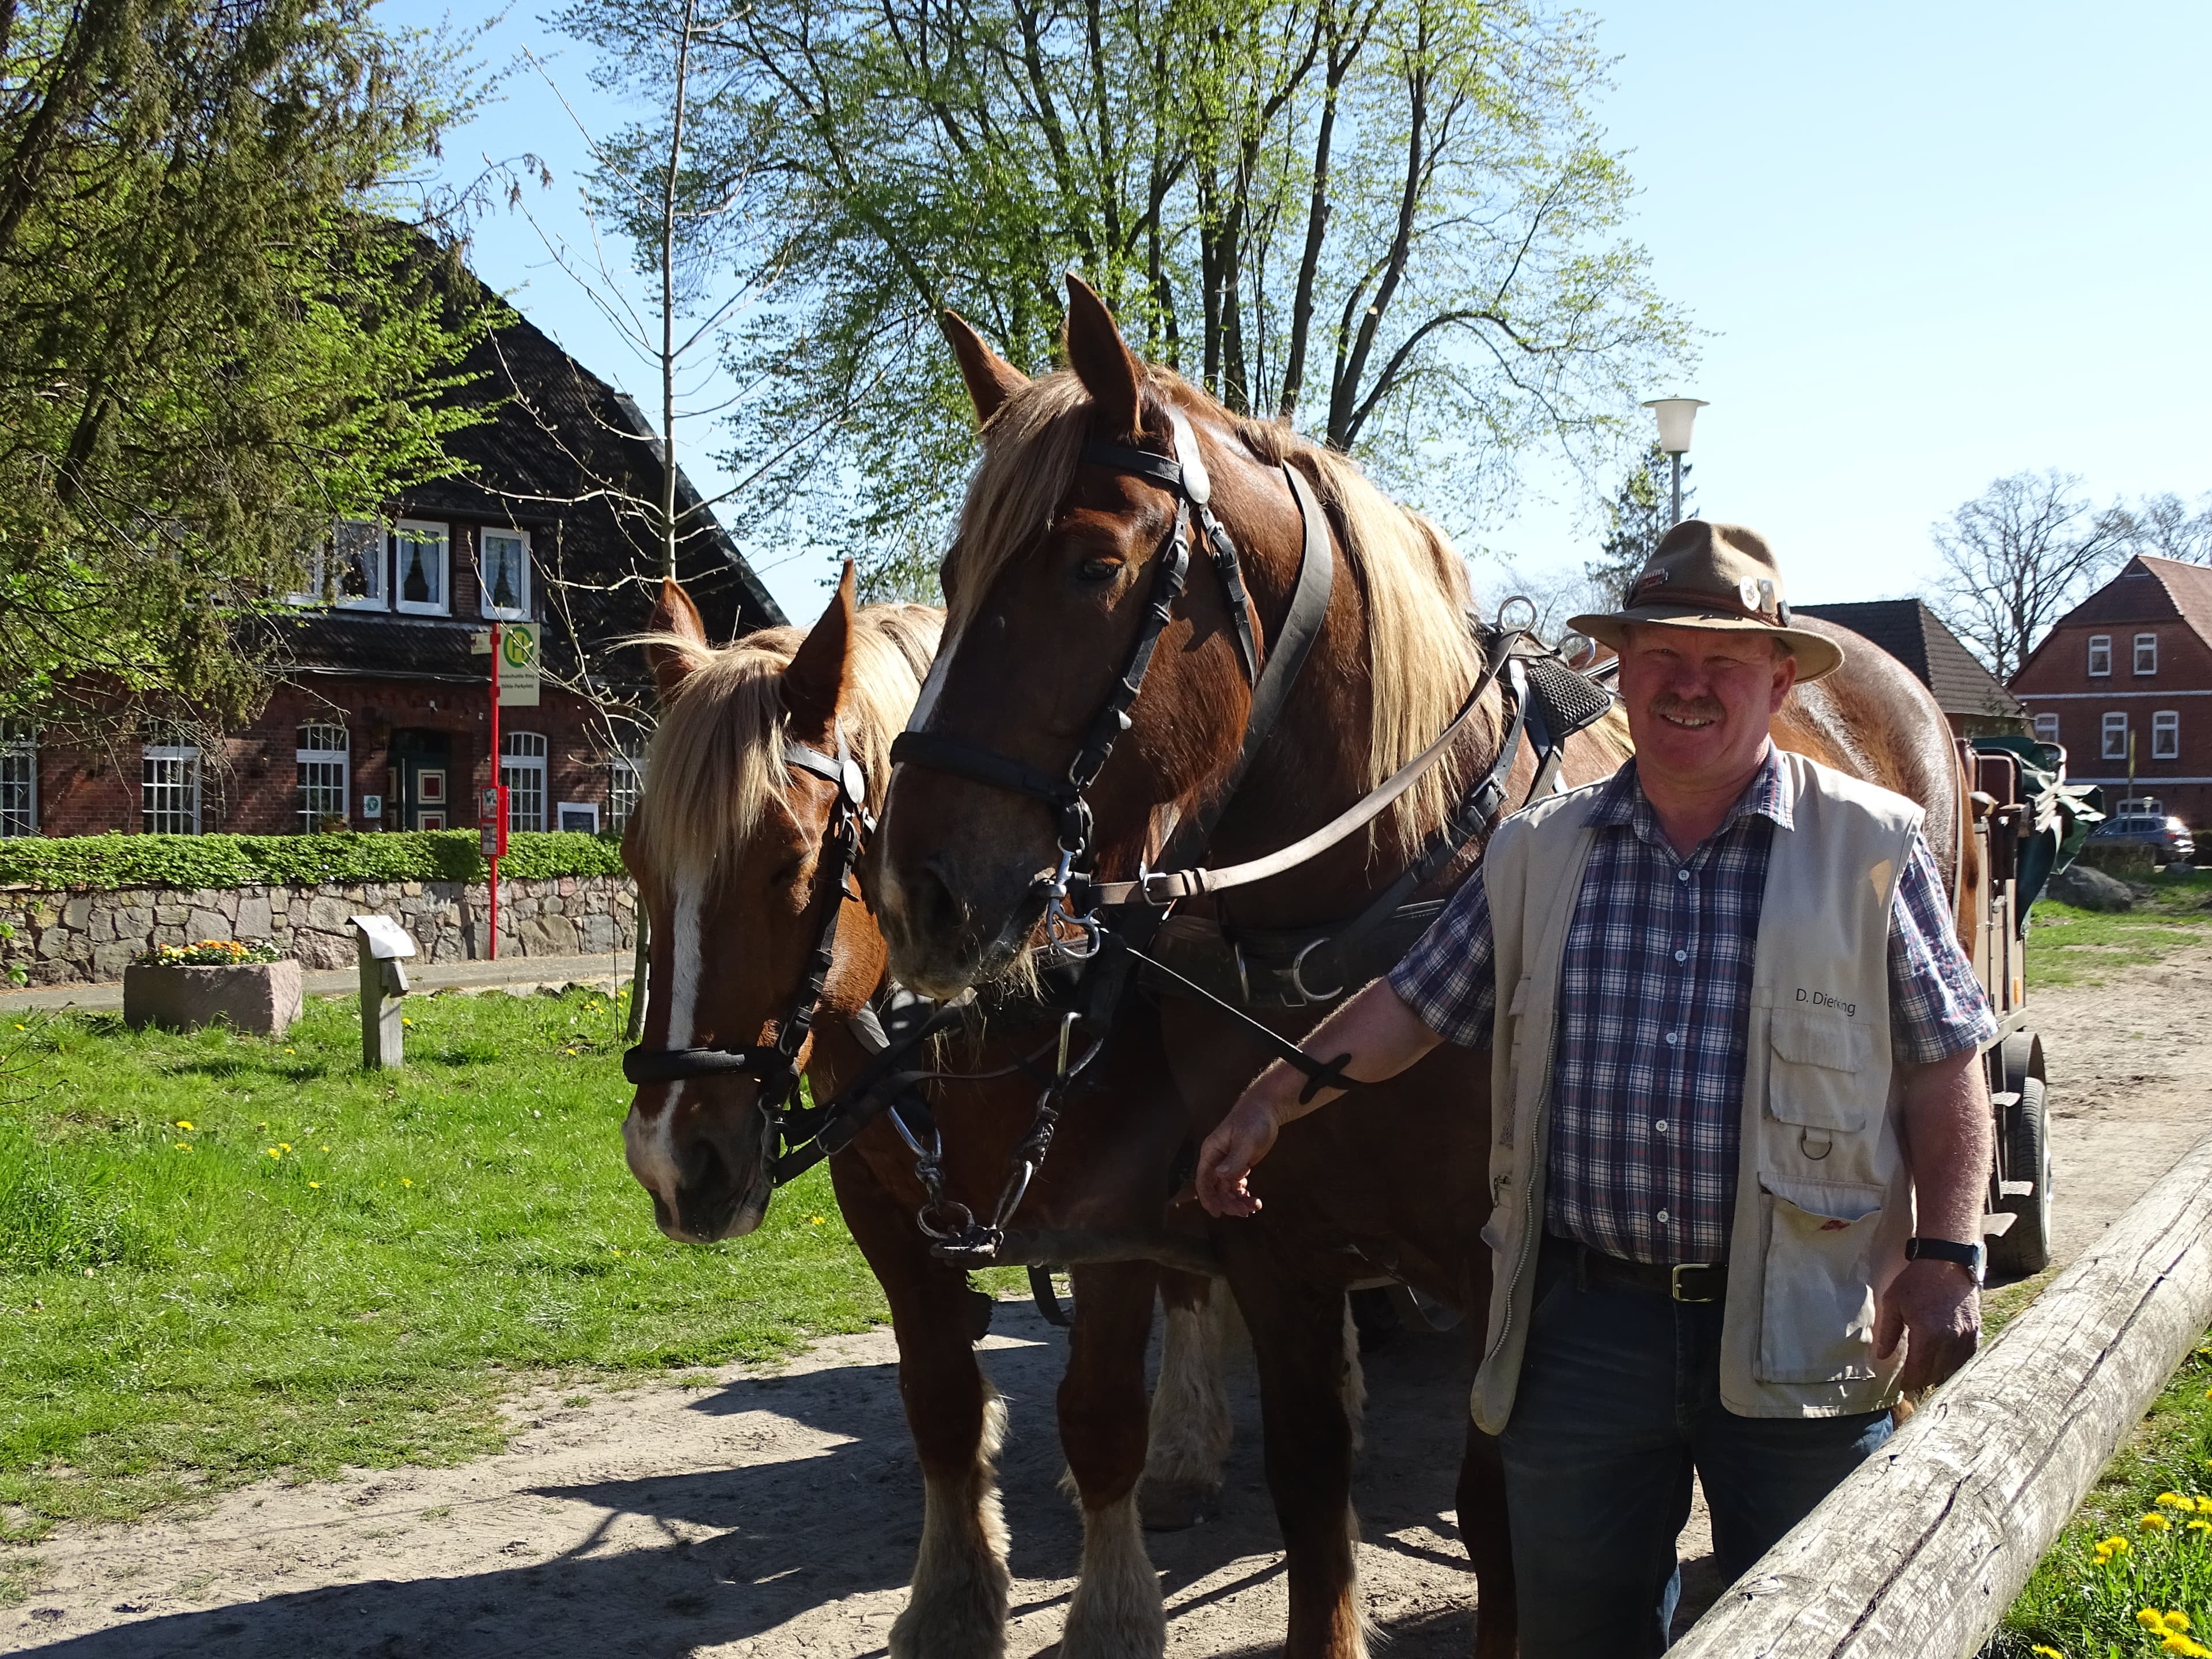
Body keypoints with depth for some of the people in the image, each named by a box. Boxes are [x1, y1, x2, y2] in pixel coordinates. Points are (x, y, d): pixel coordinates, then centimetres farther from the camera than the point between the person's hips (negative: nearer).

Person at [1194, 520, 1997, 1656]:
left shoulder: (1873, 848, -2)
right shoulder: (1537, 853, 6)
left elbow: (1944, 1065, 0)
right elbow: (1413, 1006, 10)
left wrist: (1946, 1256, -9)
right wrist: (1276, 1097, 1)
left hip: (1800, 1334, -2)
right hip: (1582, 1319, 2)